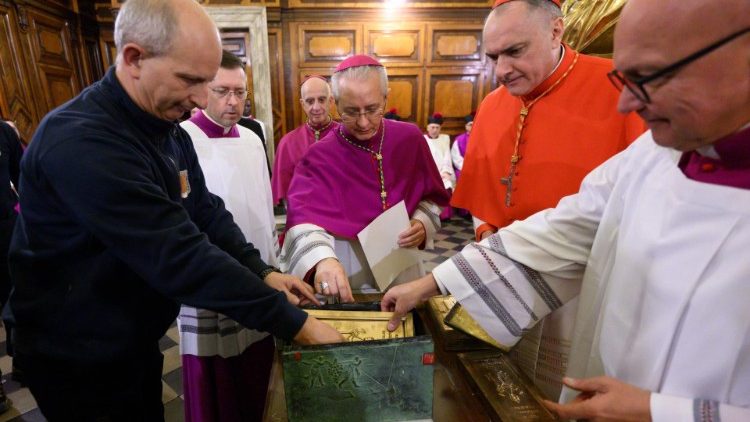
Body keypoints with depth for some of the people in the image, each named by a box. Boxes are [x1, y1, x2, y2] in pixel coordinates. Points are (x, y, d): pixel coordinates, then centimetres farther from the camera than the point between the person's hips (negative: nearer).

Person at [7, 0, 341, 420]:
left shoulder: (168, 129, -1)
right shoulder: (80, 142, -30)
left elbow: (207, 212, 0)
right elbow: (180, 257, -36)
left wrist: (263, 272, -14)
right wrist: (295, 324, -32)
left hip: (139, 339, 8)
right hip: (80, 358, -7)